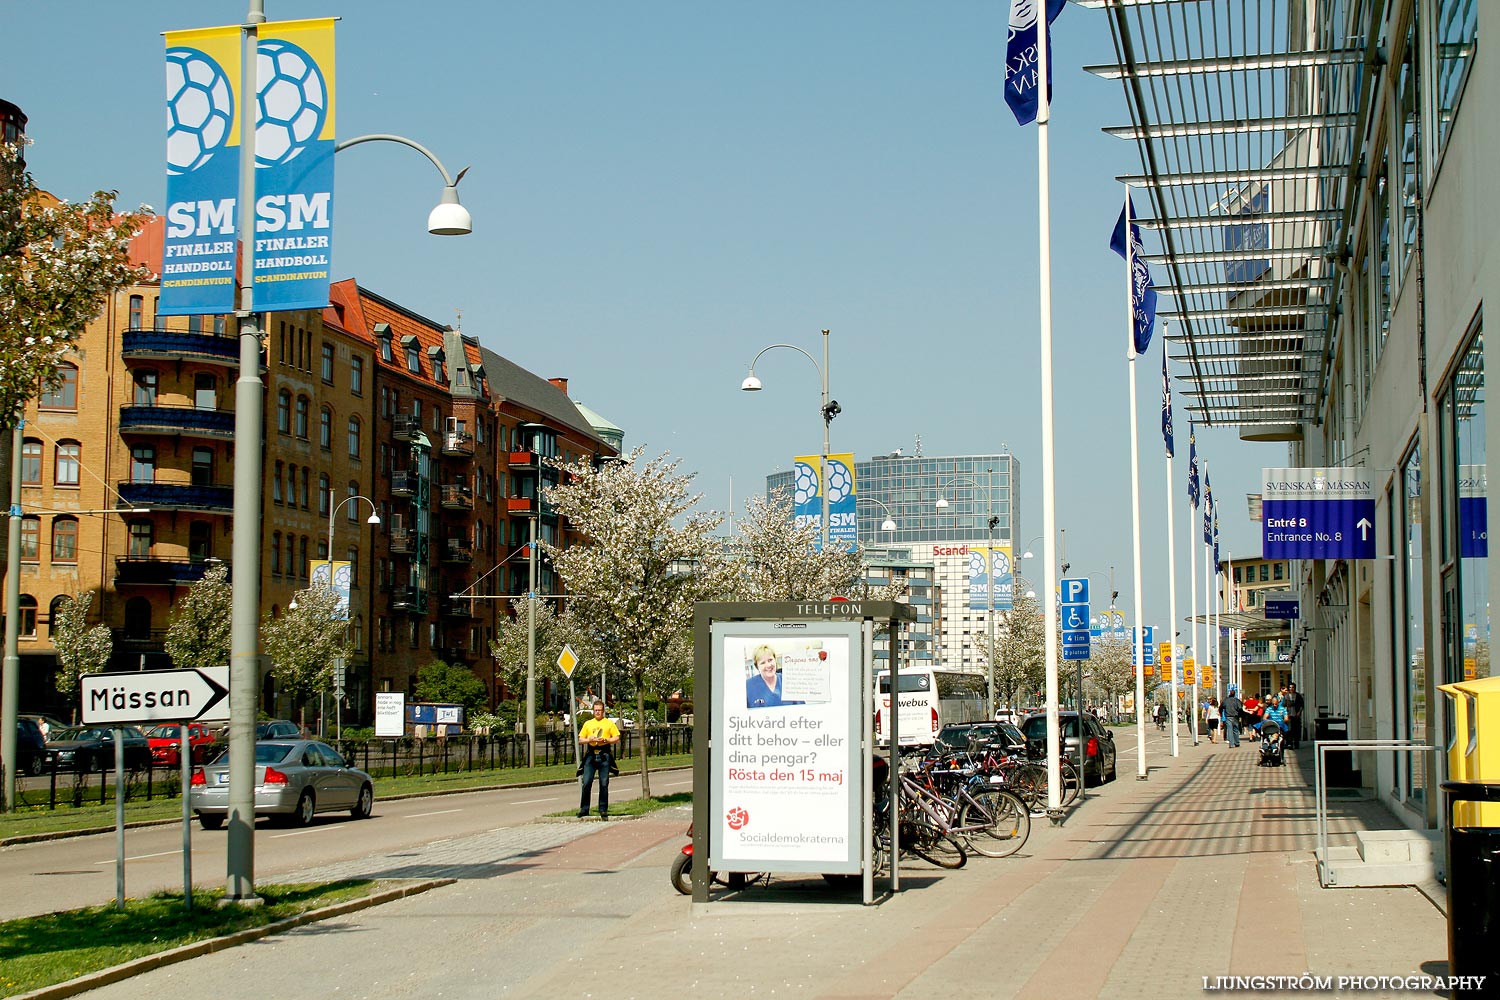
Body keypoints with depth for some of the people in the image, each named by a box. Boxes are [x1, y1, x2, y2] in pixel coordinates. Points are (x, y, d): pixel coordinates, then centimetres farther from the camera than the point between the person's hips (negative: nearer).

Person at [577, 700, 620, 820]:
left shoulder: (609, 723, 10)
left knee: (604, 784, -2)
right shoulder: (588, 724, 16)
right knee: (586, 783, -5)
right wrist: (590, 739, -6)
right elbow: (580, 740, 14)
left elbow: (617, 738, 6)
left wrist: (605, 740, -10)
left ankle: (603, 810, 4)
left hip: (604, 755, -2)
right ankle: (584, 809, 2)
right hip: (591, 755, 2)